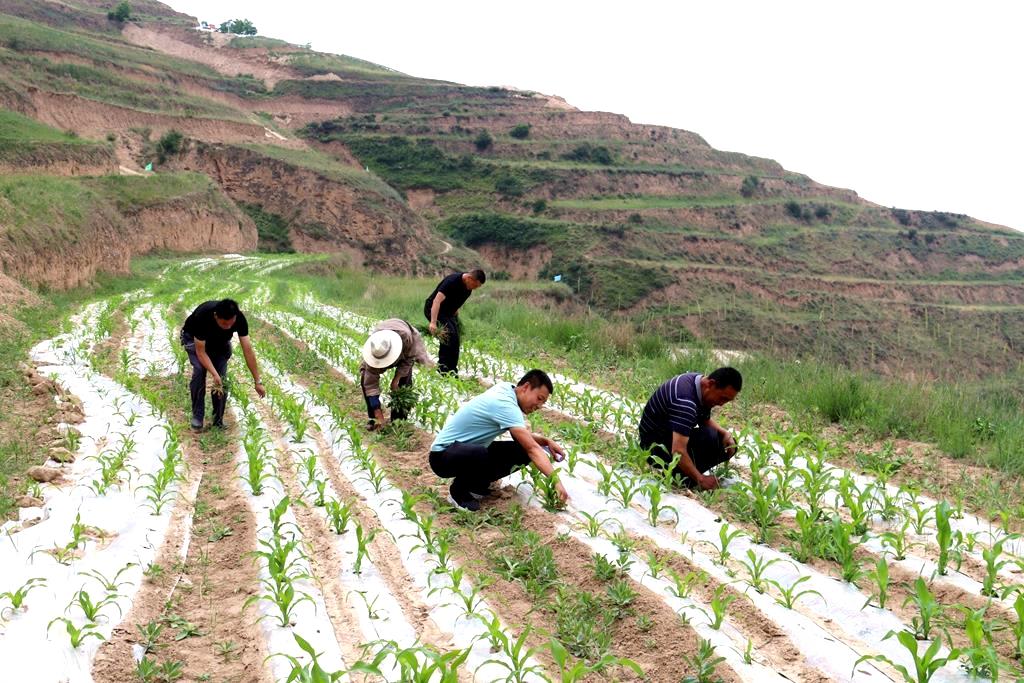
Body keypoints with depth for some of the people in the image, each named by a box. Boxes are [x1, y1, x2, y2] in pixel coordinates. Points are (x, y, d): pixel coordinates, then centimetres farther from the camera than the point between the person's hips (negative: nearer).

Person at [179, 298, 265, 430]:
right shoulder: (203, 316, -43)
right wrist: (214, 375, -47)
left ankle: (218, 420, -1)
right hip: (194, 338, -2)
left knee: (222, 376, -15)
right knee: (199, 371, -26)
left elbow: (248, 350, -31)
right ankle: (197, 416, -11)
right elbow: (200, 351, -34)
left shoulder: (239, 318, -35)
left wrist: (258, 382, -32)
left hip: (220, 340, 2)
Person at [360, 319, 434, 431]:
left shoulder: (406, 336, -45)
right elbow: (371, 384, -36)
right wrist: (379, 417, -37)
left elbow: (409, 358, -22)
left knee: (404, 381, -19)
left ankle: (399, 419, -4)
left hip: (406, 351, 0)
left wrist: (396, 379, -28)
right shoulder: (372, 352, -40)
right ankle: (374, 418, -4)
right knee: (366, 379, -18)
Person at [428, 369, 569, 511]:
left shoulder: (506, 389, 1)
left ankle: (474, 483, 10)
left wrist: (546, 441, -3)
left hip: (472, 450, 10)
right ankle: (459, 490, -10)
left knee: (522, 452, -4)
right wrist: (555, 481, -36)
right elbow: (532, 448, -32)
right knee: (481, 455, -41)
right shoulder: (504, 404, -26)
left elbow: (523, 438, 14)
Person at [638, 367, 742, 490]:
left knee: (729, 445, 1)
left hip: (672, 434, 10)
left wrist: (725, 434, -5)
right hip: (655, 444, -10)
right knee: (709, 437, -31)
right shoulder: (685, 400, -33)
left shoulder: (700, 384, -3)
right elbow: (678, 452, -38)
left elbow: (706, 420, 13)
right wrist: (700, 479, -33)